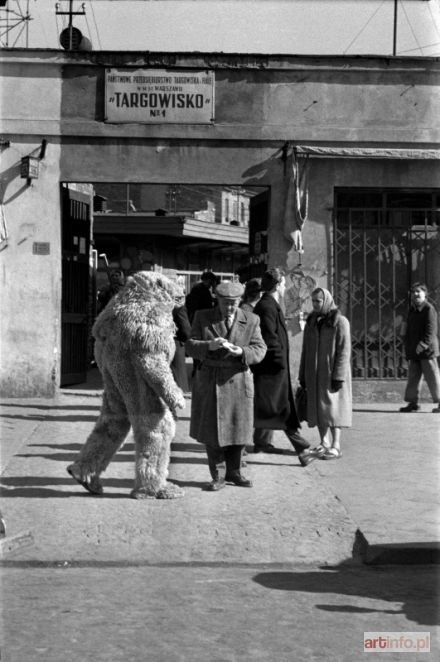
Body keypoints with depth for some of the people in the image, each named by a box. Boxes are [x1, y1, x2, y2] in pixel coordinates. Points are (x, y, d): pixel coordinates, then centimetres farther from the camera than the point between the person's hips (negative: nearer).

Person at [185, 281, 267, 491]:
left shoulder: (251, 320, 2)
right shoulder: (202, 318, 0)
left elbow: (259, 350, -3)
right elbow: (190, 347, -5)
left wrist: (241, 352, -24)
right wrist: (209, 345, -25)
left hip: (238, 381, 1)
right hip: (209, 381, -1)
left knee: (238, 429, 8)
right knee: (212, 431, 1)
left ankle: (233, 472, 25)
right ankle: (218, 475, 13)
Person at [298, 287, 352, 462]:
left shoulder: (340, 322, -8)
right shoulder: (311, 322, 10)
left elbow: (344, 351, -11)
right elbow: (305, 350, 12)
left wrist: (338, 376, -17)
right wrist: (303, 375, 8)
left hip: (331, 373, -5)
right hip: (314, 373, 6)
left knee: (332, 407, -6)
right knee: (318, 408, 6)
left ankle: (336, 447, -3)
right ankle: (324, 444, 15)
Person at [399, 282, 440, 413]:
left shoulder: (429, 309, -10)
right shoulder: (412, 310, 13)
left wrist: (422, 345, -24)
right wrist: (407, 350, 13)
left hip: (427, 350, -7)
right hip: (413, 352, 7)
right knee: (413, 376, 8)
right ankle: (413, 402, 14)